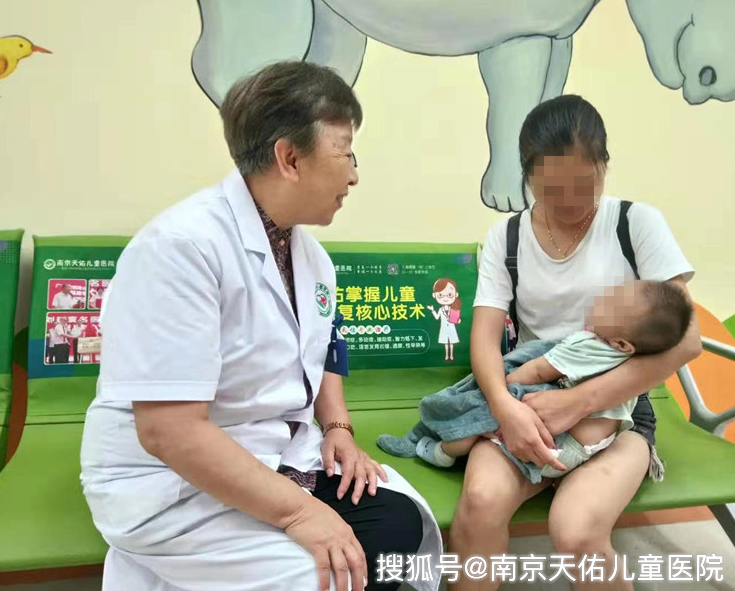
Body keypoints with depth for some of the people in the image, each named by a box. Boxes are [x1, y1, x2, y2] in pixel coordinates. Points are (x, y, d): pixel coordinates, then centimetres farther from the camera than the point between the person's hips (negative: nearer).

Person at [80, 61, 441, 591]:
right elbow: (169, 430, -26)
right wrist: (297, 511, -24)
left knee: (401, 523, -7)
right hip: (171, 485, -7)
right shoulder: (181, 246, -24)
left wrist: (338, 431, -1)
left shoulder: (307, 249, 3)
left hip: (282, 458, 7)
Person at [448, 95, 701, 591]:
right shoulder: (505, 238, 4)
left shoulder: (638, 223, -3)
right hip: (529, 403, 2)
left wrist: (579, 401, -21)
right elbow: (485, 334, -4)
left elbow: (685, 339, -10)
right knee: (480, 502, -29)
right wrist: (505, 406, -26)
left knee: (576, 531, -29)